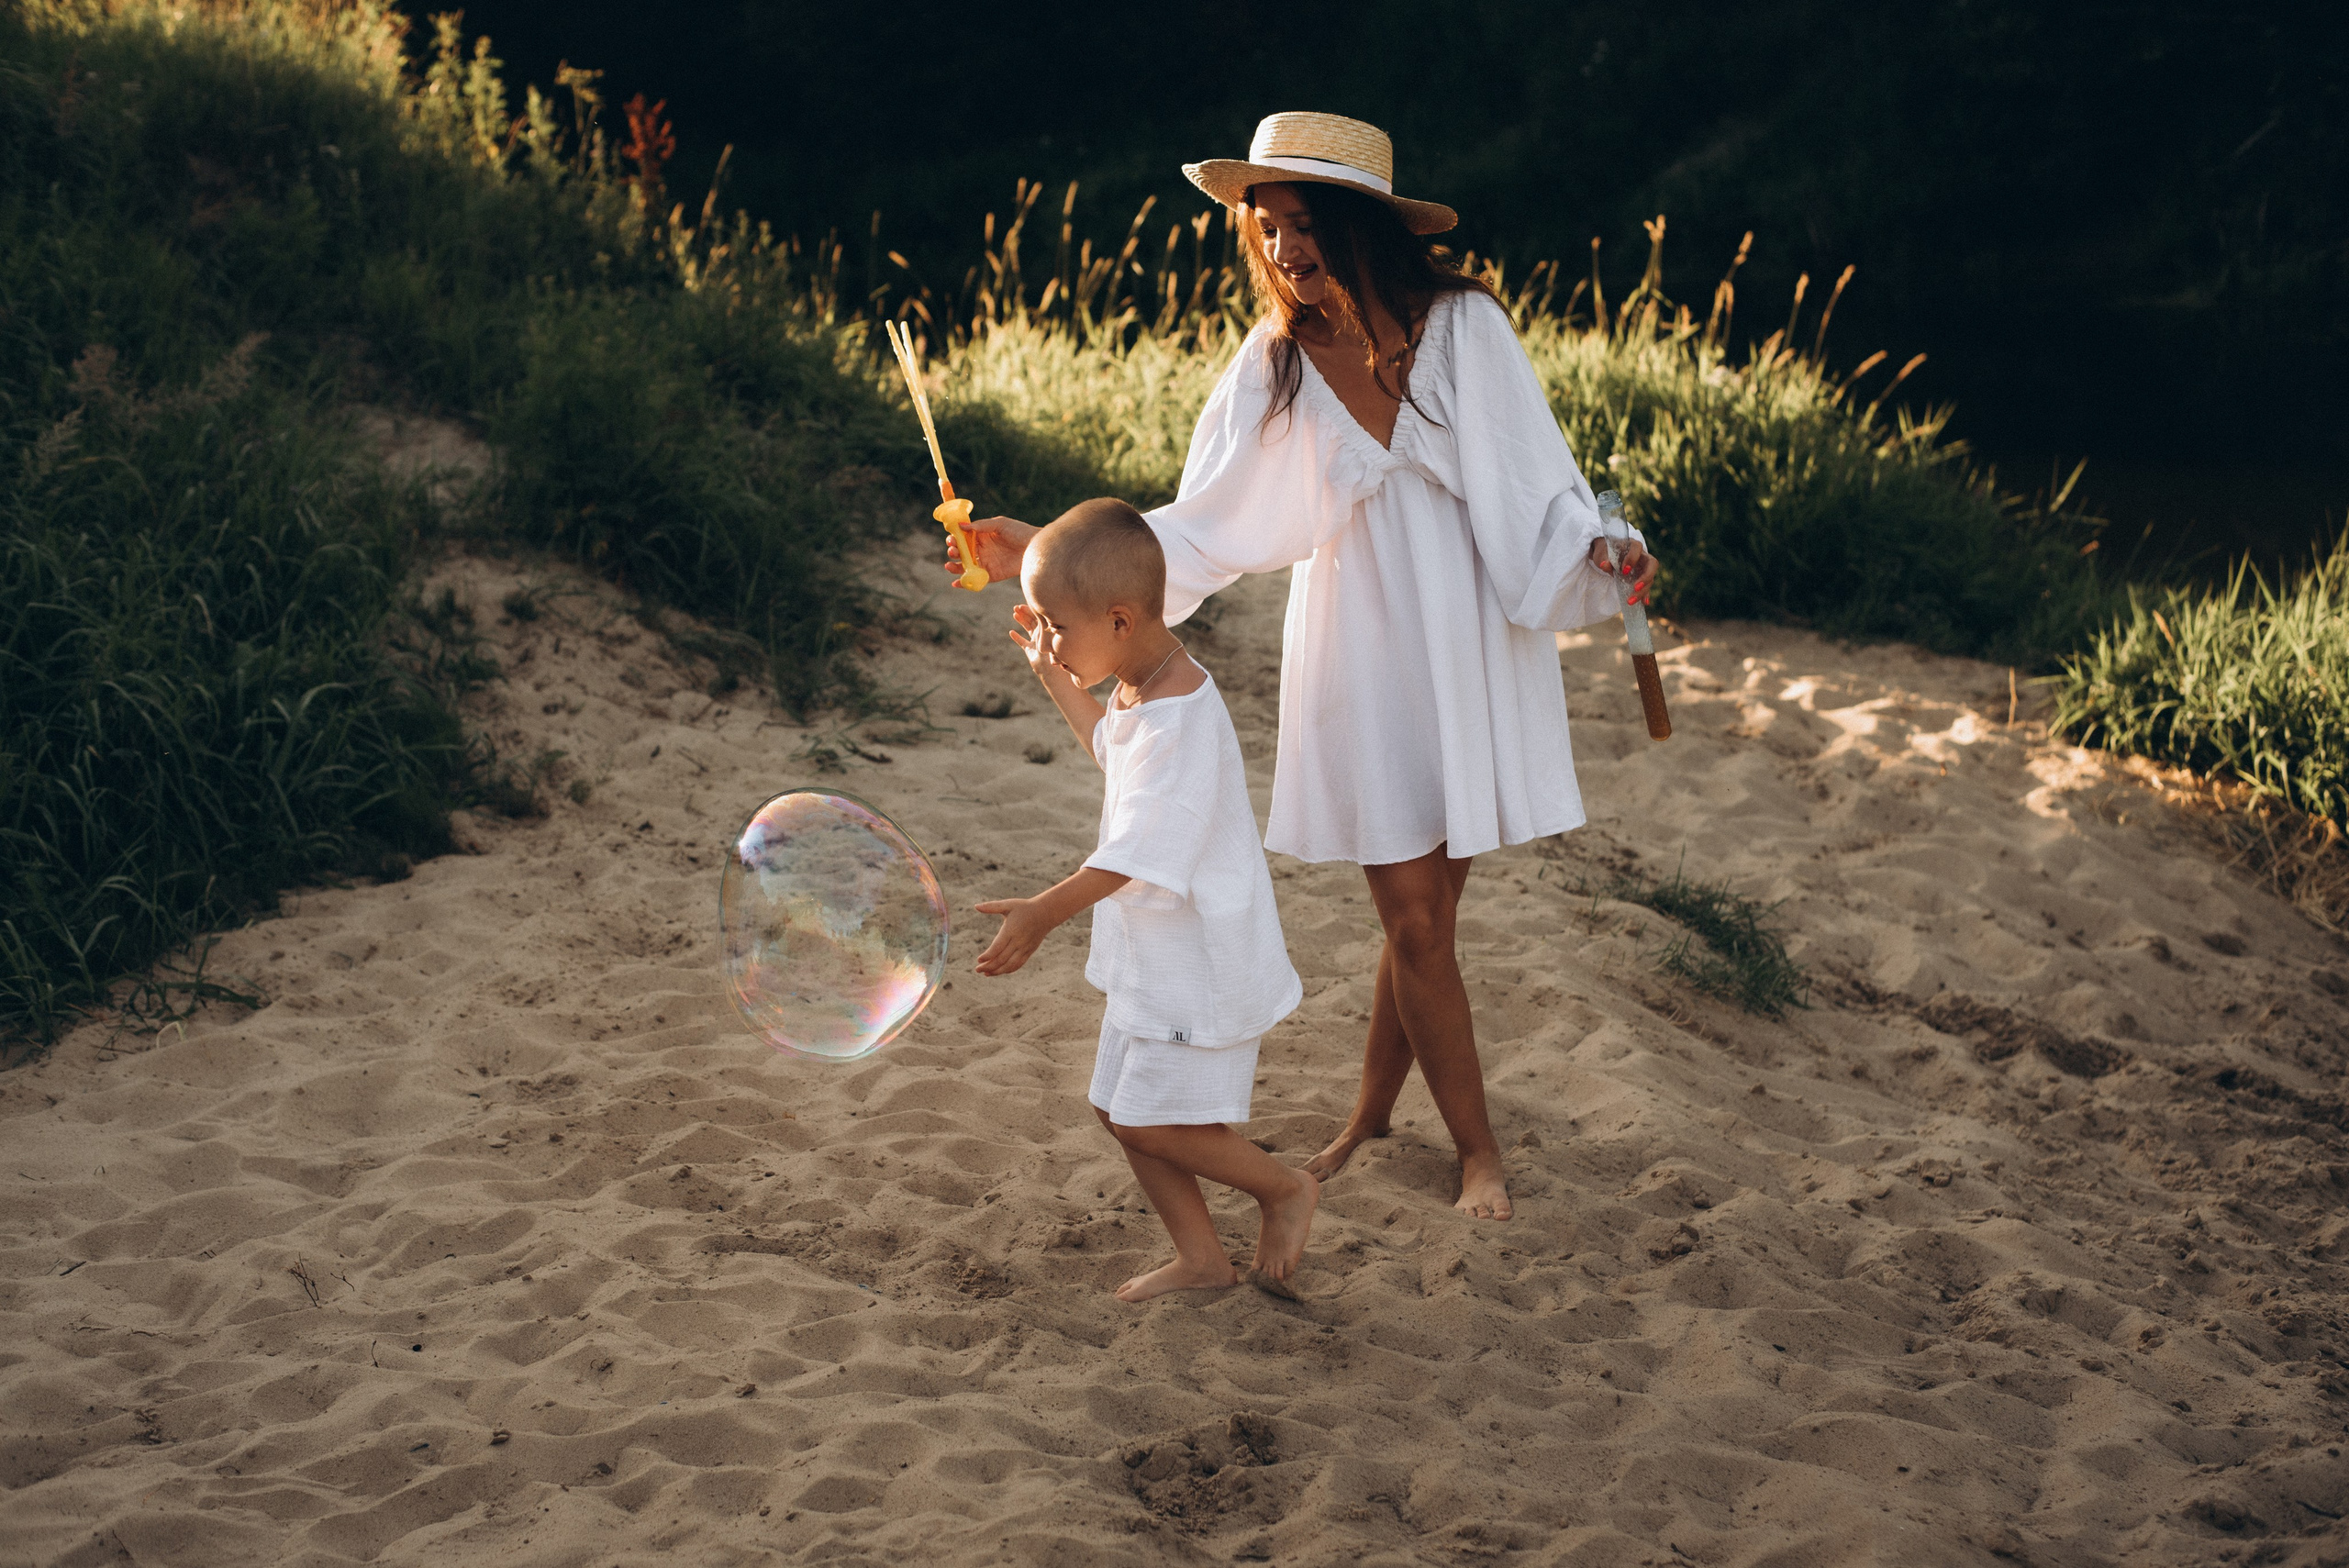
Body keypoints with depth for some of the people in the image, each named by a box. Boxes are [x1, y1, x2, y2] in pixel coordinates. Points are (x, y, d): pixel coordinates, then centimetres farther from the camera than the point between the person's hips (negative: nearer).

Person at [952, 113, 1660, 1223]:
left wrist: (1603, 549, -19)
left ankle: (1372, 1115, 26)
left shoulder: (1464, 328, -6)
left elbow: (1538, 484, 0)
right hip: (1359, 660, 1)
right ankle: (1476, 1148, 17)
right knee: (1413, 919, 0)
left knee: (1425, 911, 5)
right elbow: (1200, 531, 1)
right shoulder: (1277, 365, -1)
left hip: (1469, 651, -1)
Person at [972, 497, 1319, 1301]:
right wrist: (1054, 679, 27)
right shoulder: (1143, 691, 6)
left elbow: (1140, 850, -31)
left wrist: (1045, 911, -35)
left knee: (1154, 1120, -8)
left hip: (1201, 957, -10)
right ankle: (1200, 1258, 21)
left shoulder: (1178, 716, -26)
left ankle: (1286, 1189, 14)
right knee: (1121, 1108, 12)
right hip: (1153, 954, 10)